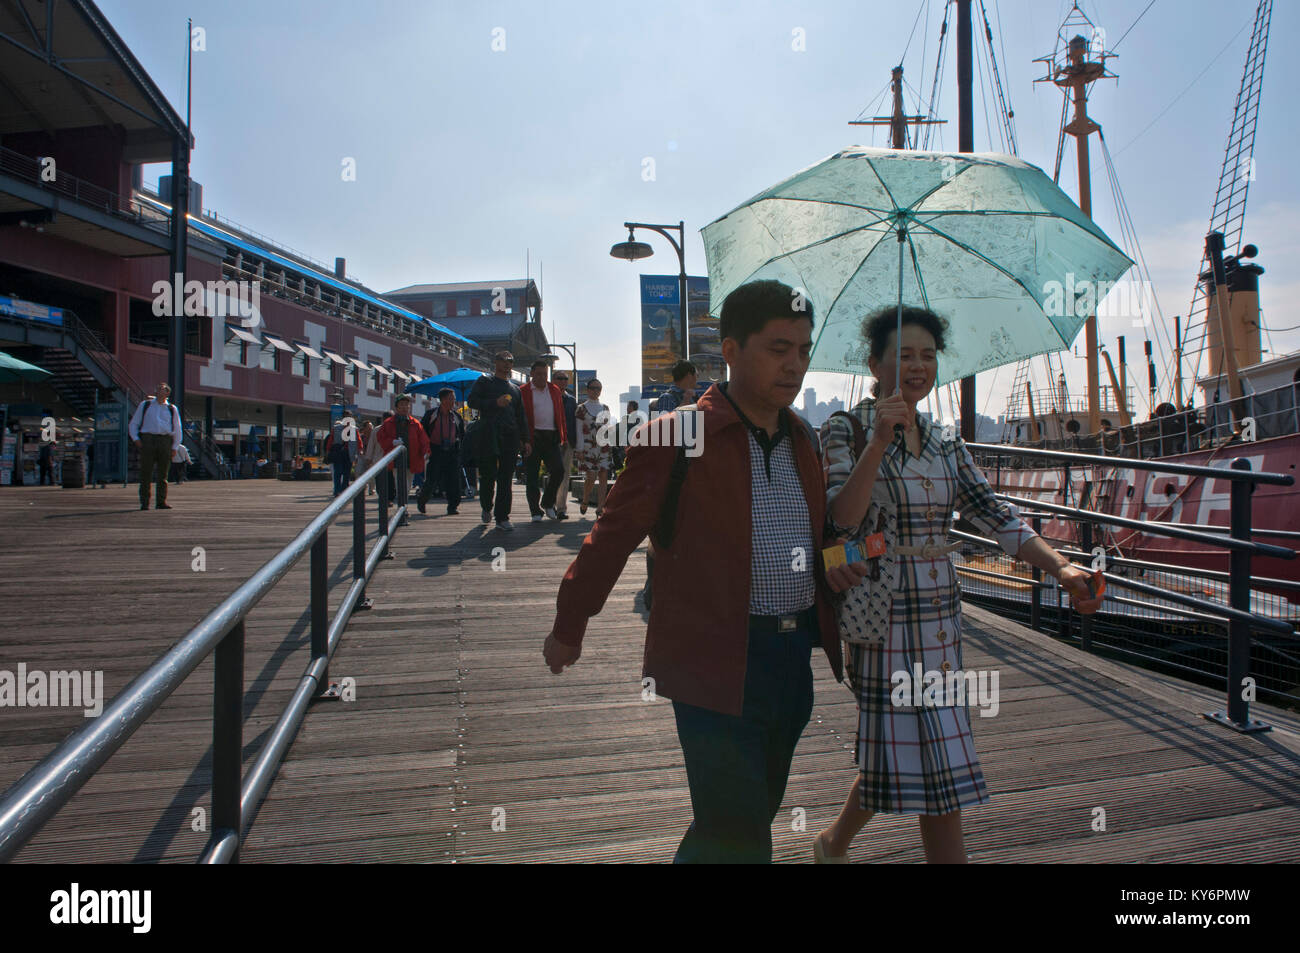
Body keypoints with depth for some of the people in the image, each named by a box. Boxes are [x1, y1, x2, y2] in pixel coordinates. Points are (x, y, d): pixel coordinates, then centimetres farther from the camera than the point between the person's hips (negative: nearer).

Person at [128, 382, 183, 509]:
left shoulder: (172, 409, 16)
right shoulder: (145, 405, 15)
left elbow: (177, 429, 18)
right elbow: (133, 424, 16)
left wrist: (174, 447, 9)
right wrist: (136, 439, 0)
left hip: (165, 440, 1)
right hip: (147, 440, 0)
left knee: (162, 474, 0)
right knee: (146, 472, -5)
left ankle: (161, 502, 3)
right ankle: (144, 503, -3)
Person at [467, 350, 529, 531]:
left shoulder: (515, 388, 22)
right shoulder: (484, 381, 10)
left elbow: (521, 416, 21)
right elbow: (472, 401, -2)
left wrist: (525, 440, 13)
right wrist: (495, 403, -14)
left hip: (510, 436, 3)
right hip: (488, 435, -3)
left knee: (506, 479, -1)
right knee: (488, 475, -1)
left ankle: (502, 517, 2)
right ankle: (487, 507, 24)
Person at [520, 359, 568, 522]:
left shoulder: (555, 390, 16)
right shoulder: (523, 392, 3)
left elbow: (561, 414, 17)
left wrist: (562, 437, 10)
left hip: (552, 437, 3)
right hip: (533, 438, -3)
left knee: (558, 469, -7)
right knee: (532, 475, -1)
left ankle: (548, 503, 14)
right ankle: (536, 511, 8)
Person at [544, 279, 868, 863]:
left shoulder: (802, 439, 10)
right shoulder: (677, 436, -11)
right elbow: (614, 535, -4)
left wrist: (834, 567, 2)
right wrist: (569, 627, 3)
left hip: (796, 656, 7)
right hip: (717, 661, -7)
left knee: (756, 817, 20)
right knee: (739, 838, -3)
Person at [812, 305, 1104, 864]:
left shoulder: (945, 442, 11)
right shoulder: (848, 430, -7)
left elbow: (993, 515, 4)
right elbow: (839, 523, -19)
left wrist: (1061, 568, -8)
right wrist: (880, 441, -27)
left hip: (941, 616, 6)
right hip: (884, 619, -6)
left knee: (899, 757, 15)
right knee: (937, 774, -2)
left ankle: (833, 844, 38)